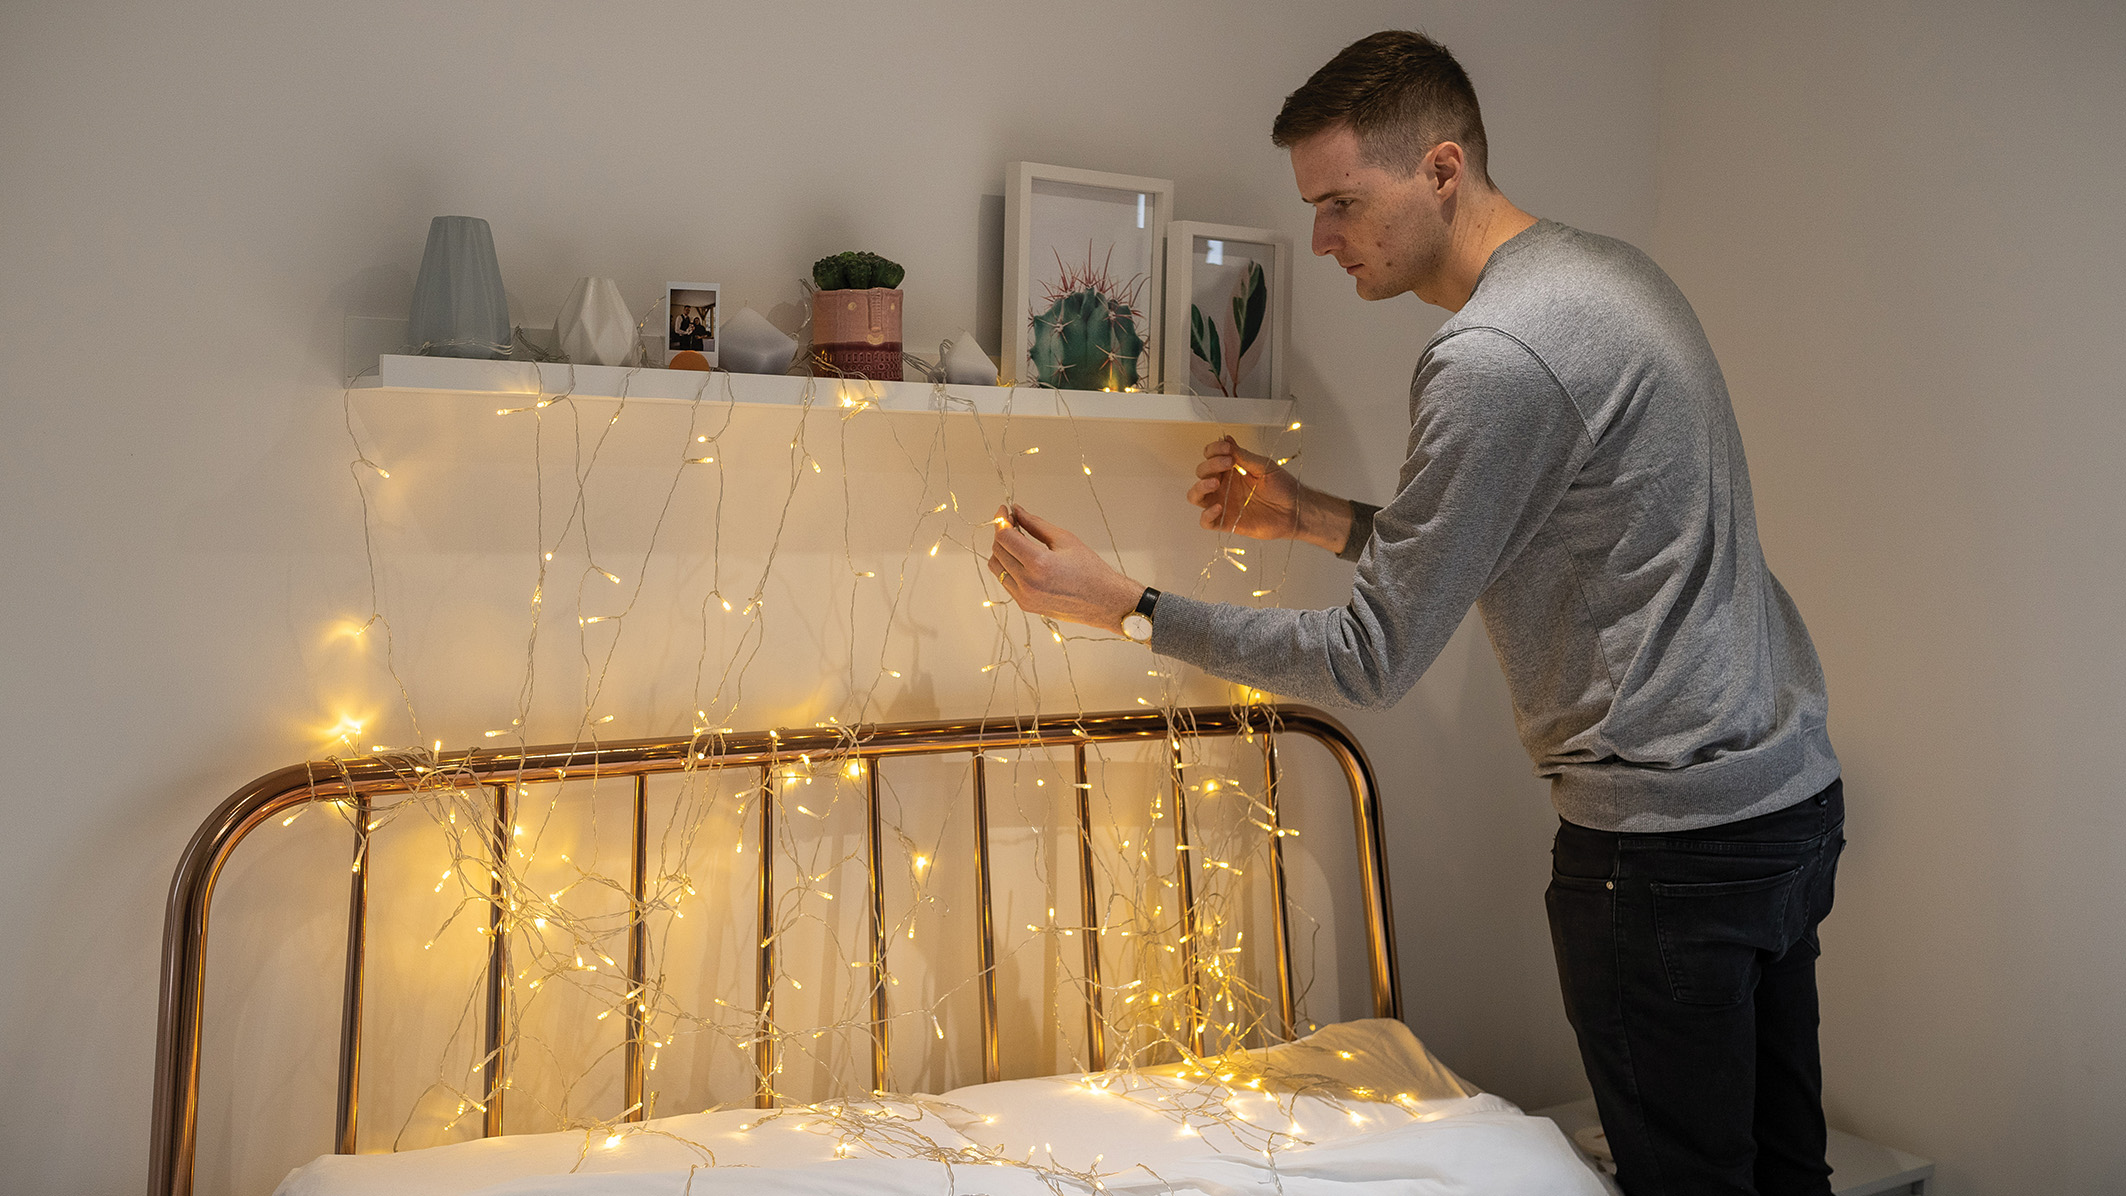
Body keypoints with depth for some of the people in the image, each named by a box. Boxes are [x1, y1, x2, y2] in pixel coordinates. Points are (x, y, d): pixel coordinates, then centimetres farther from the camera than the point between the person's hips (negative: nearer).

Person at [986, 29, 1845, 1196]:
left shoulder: (1492, 356, -22)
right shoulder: (1611, 270, 9)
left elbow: (1370, 662, -18)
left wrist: (1121, 604, -15)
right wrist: (1317, 517, 10)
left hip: (1670, 841, -10)